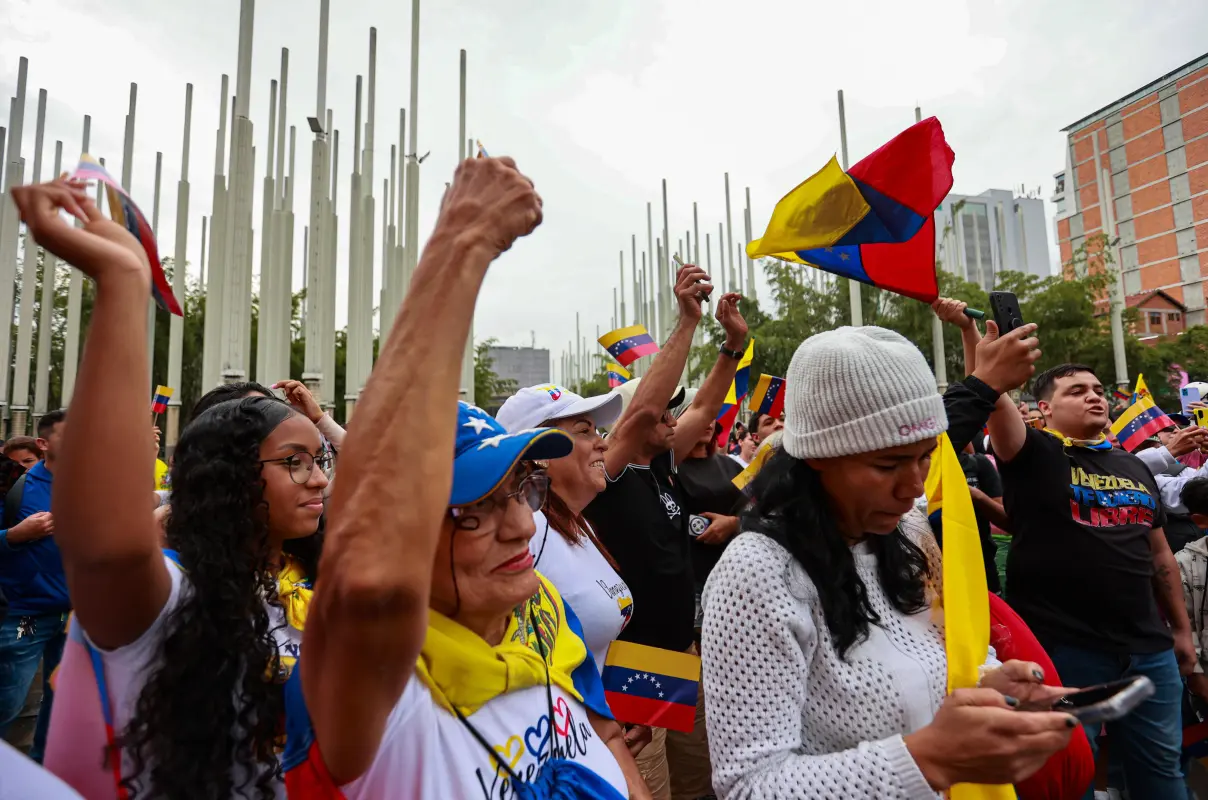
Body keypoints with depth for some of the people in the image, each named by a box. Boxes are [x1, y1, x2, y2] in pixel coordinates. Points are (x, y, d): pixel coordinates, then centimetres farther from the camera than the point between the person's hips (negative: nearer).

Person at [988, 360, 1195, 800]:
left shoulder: (1133, 467, 13)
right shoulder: (1035, 454, -6)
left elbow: (1159, 554, 18)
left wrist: (1182, 629, 17)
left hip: (1149, 647, 6)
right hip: (1064, 646, -6)